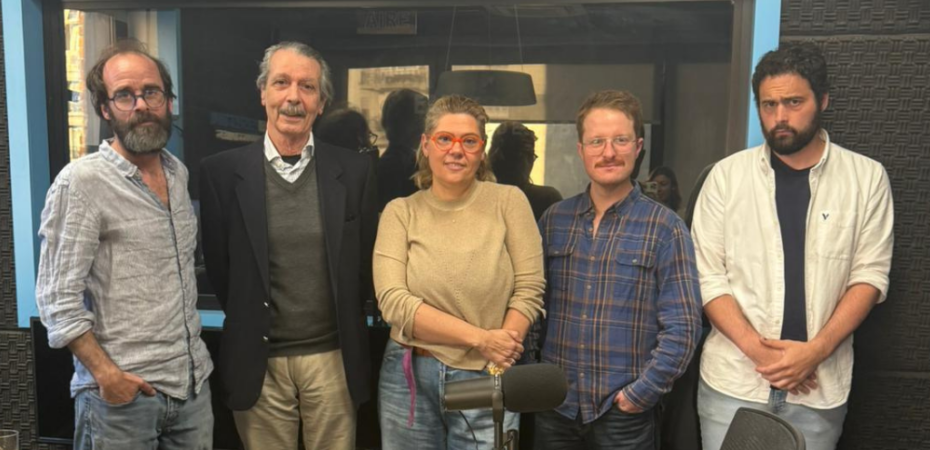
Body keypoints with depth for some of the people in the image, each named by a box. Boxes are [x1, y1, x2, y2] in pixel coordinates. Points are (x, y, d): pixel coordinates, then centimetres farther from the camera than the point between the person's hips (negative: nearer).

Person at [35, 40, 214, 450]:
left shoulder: (179, 173, 8)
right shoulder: (81, 182, -11)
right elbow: (58, 299, -13)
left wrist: (192, 354, 14)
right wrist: (106, 375, -17)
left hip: (193, 383, 6)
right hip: (123, 392, -5)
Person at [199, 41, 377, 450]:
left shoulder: (353, 170, -1)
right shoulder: (222, 171, -4)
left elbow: (364, 262, 6)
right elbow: (217, 264, 4)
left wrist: (345, 331, 9)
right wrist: (250, 325, 8)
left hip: (333, 358, 1)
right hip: (258, 362, 0)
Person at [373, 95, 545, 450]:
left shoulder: (508, 201, -2)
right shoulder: (401, 212, -1)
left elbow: (529, 290, -5)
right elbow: (393, 302, -11)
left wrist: (498, 362, -13)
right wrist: (481, 338, -17)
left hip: (487, 379, -1)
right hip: (409, 379, 1)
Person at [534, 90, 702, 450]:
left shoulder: (664, 228, -6)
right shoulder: (553, 220, 3)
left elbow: (682, 327, -9)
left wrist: (641, 394, -12)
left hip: (625, 412, -3)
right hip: (555, 406, 3)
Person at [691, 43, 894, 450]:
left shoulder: (867, 178, 1)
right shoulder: (727, 175, -1)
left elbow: (869, 275, -1)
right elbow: (708, 276, -3)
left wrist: (816, 350, -12)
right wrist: (757, 349, -13)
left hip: (820, 385, 1)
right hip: (733, 380, 0)